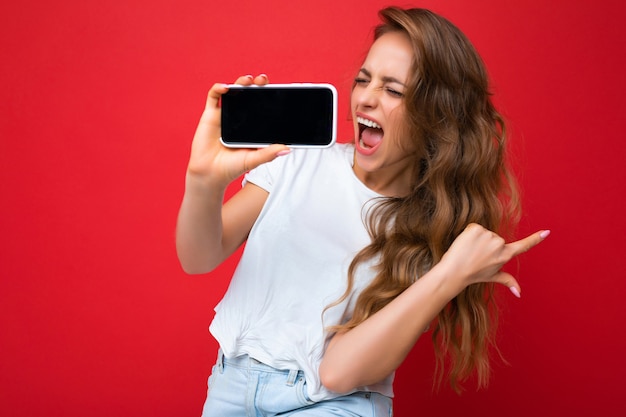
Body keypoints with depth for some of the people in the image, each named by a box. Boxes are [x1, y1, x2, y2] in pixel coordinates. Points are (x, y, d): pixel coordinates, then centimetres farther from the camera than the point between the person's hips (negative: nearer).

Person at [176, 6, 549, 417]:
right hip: (232, 379, 4)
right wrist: (204, 181, -22)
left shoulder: (430, 232, -5)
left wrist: (451, 275, -22)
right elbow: (200, 258, -4)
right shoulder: (301, 157, 1)